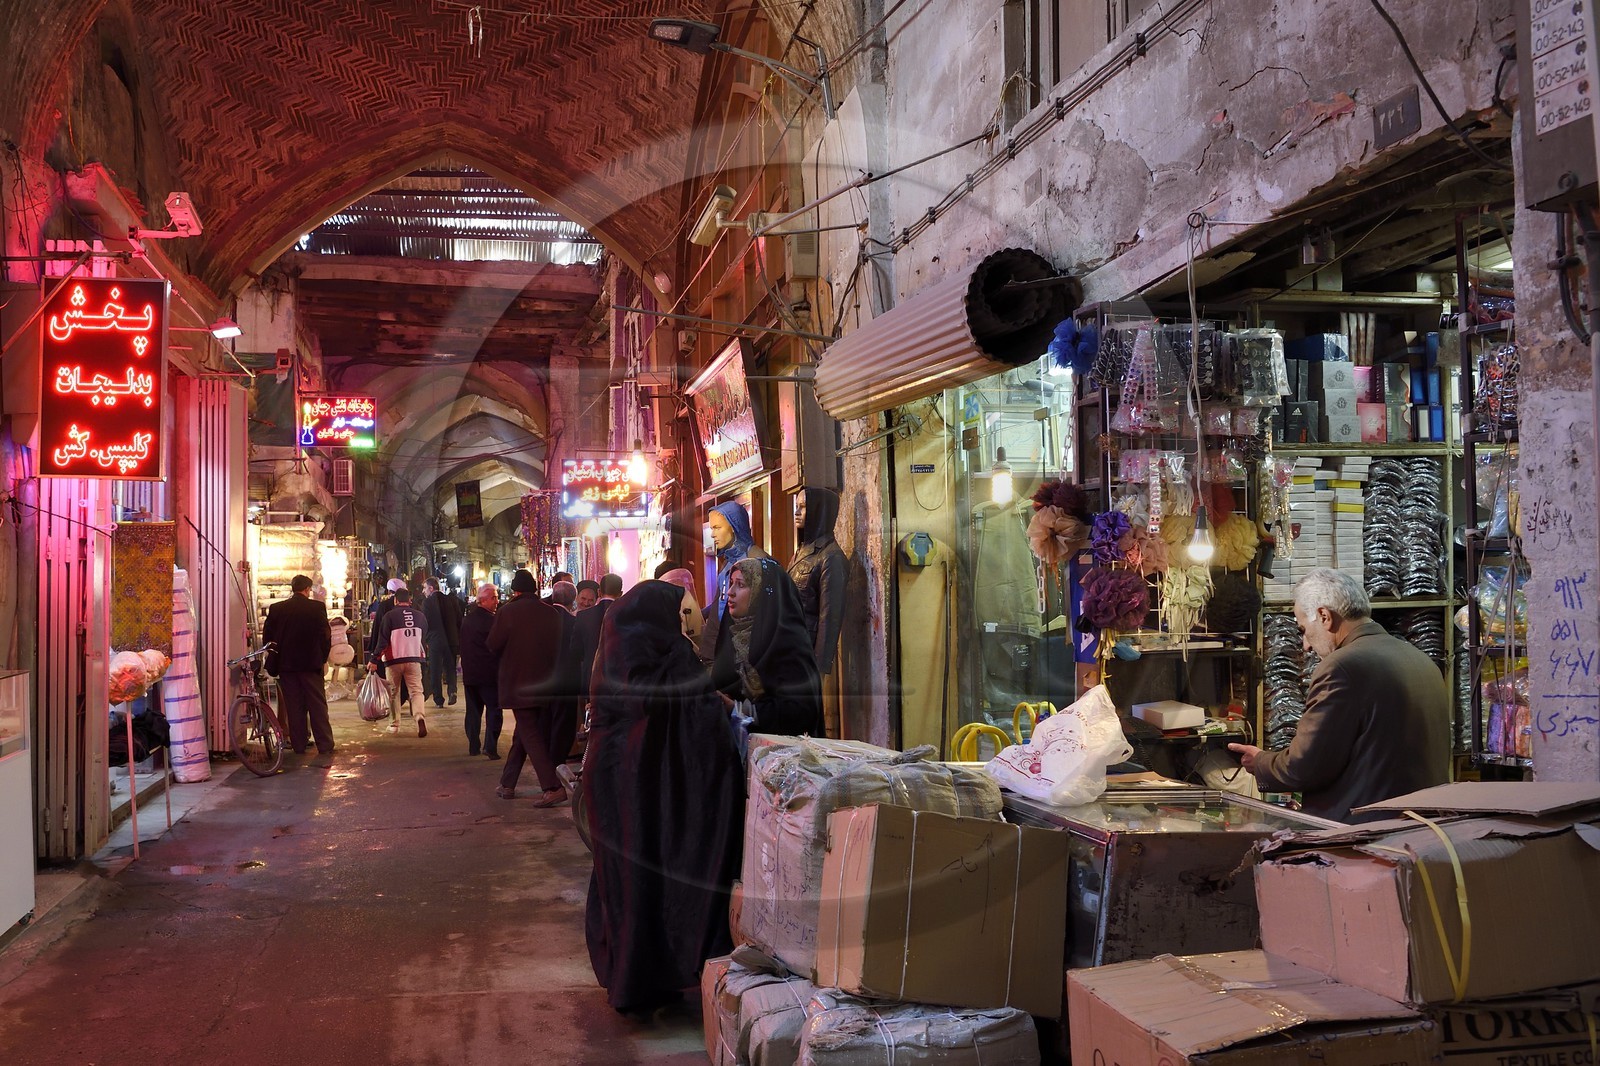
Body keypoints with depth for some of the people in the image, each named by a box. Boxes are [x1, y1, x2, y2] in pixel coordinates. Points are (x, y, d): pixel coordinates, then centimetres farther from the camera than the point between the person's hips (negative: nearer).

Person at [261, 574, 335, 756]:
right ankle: (325, 745, 3)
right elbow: (326, 635, -6)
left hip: (286, 664, 2)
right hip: (311, 663, -2)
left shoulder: (277, 609, 1)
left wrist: (274, 661, 15)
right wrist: (323, 657, 7)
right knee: (317, 705, 4)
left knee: (294, 707, 6)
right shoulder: (318, 607, -6)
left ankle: (299, 745, 7)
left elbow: (267, 637, 4)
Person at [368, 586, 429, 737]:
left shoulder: (389, 615, -6)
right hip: (414, 659, 2)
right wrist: (423, 655, 31)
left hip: (394, 660, -2)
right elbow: (424, 639, 16)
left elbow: (382, 640, -9)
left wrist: (374, 660, -4)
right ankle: (420, 717, -26)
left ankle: (394, 724, 17)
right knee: (416, 690, -1)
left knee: (393, 692, 12)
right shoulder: (419, 616, 6)